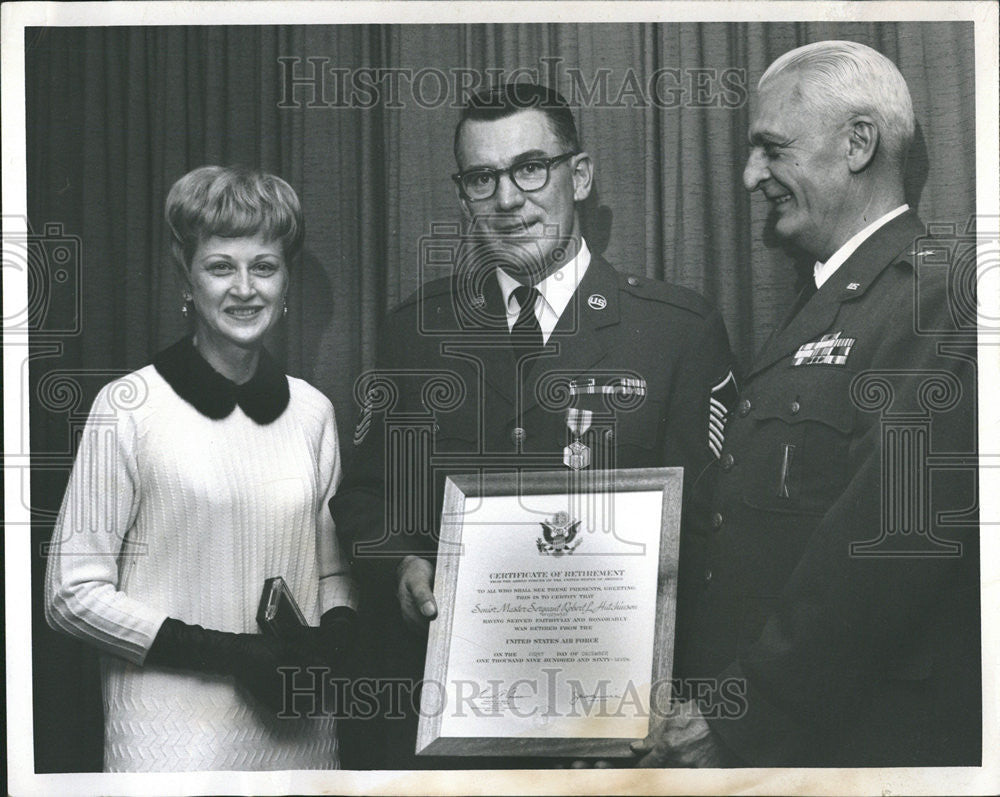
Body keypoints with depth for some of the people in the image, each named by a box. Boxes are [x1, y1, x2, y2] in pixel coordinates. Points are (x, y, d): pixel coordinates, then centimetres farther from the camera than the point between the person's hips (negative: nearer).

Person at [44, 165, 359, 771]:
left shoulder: (312, 411, 6)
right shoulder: (130, 408, -7)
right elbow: (73, 595, -8)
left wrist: (331, 640, -6)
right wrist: (232, 654, -14)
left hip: (298, 734, 4)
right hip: (173, 738, -4)